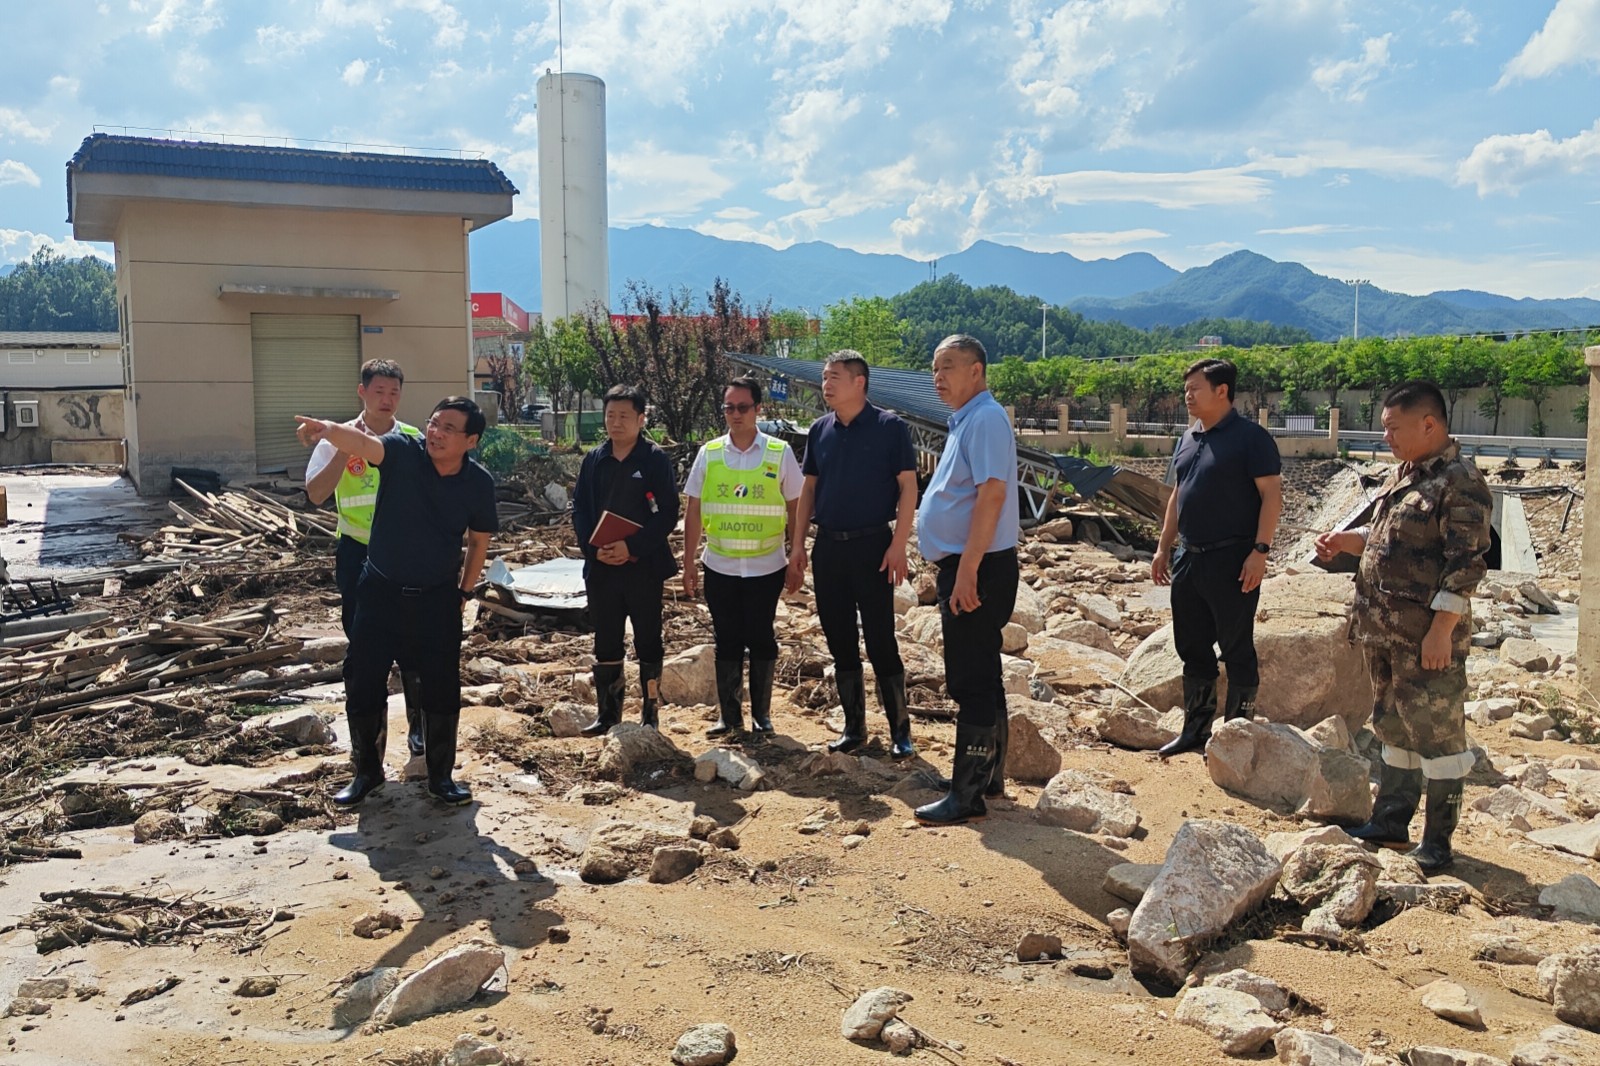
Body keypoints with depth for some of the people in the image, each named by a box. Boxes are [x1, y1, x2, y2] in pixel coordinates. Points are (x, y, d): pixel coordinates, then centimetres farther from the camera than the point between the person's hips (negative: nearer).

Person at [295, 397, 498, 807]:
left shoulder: (479, 483, -9)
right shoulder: (404, 453, -15)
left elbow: (479, 541, 6)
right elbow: (361, 442, -36)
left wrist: (465, 592, 7)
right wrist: (327, 429, -57)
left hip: (437, 598, 1)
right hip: (381, 591, 0)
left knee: (442, 689, 5)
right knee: (363, 684, 5)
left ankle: (441, 776, 23)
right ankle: (367, 771, 25)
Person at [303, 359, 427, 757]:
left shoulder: (413, 439, 0)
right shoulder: (338, 439, -4)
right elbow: (316, 494, -16)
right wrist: (347, 448, -22)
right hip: (358, 553, 0)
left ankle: (418, 724, 19)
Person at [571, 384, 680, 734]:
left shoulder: (656, 459, -5)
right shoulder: (594, 459, 7)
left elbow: (669, 513, -9)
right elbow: (579, 509, 6)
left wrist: (632, 546, -18)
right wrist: (593, 548, -10)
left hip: (644, 567, -3)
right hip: (601, 568, 4)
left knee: (648, 640, 6)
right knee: (605, 641, 10)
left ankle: (650, 713, 17)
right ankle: (607, 712, 21)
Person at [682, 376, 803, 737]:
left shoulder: (780, 453, -3)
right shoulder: (709, 453, 3)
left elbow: (796, 509, 1)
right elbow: (693, 510, 7)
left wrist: (796, 560, 0)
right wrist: (688, 562, 5)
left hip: (766, 567, -2)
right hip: (720, 567, 2)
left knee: (761, 640, 6)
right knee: (727, 640, 8)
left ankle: (761, 714, 19)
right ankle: (729, 715, 18)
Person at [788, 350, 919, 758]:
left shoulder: (889, 427, -6)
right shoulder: (820, 430, 8)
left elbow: (908, 486, -7)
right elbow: (809, 489, 12)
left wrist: (898, 544, -14)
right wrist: (798, 546, 8)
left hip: (872, 545, -5)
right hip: (828, 545, 5)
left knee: (881, 640, -3)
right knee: (839, 640, 10)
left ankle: (900, 729, 9)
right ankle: (854, 725, 21)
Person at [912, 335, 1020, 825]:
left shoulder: (985, 419, -15)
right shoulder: (965, 420, 17)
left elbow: (992, 494, -24)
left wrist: (967, 572, -27)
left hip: (977, 569, -11)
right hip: (963, 568, 11)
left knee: (972, 682, -6)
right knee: (983, 676, 17)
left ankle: (967, 793, 1)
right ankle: (988, 775, 29)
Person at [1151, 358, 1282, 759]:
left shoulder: (1249, 437, -9)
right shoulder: (1188, 439, 14)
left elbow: (1272, 494, -12)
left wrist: (1260, 550, -19)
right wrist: (1164, 547, 17)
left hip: (1231, 560, -8)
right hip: (1188, 558, 8)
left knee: (1237, 650, 2)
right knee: (1192, 648, 13)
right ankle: (1196, 729, 24)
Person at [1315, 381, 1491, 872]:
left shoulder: (1460, 481, -15)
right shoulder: (1403, 474, 13)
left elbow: (1466, 563, -19)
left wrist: (1440, 631, -22)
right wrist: (1348, 541, 7)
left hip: (1426, 635, -9)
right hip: (1382, 630, 9)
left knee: (1436, 733, 2)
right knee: (1393, 726, 18)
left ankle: (1438, 840, 13)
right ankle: (1390, 821, 30)